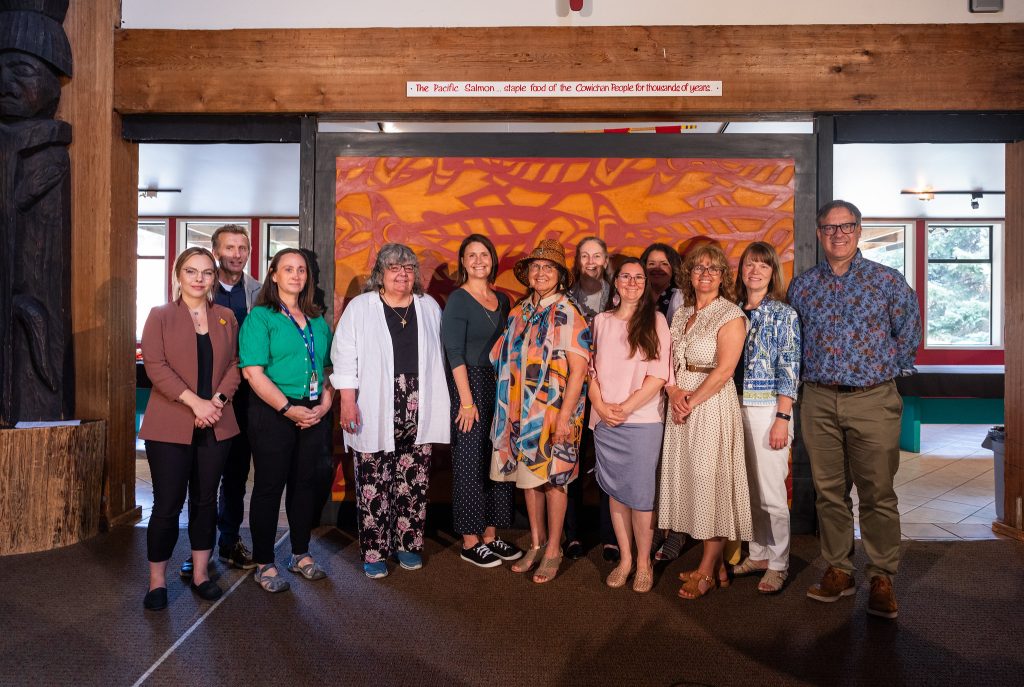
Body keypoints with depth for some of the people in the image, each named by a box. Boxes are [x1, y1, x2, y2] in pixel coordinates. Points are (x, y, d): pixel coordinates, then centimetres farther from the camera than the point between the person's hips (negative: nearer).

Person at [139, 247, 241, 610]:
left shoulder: (226, 317, 10)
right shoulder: (160, 316, 1)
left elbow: (234, 363, 7)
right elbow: (155, 366, -9)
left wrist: (218, 399, -10)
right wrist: (195, 402, -18)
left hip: (216, 425, 3)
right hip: (170, 426, -3)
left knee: (206, 500, 11)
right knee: (168, 504, 1)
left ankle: (201, 573, 24)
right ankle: (157, 580, 18)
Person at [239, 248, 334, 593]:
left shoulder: (317, 321, 13)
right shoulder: (260, 317, -5)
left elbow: (328, 366, 14)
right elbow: (253, 372, -13)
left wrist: (325, 403, -2)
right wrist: (288, 409, -17)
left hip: (314, 415, 5)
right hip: (273, 414, -5)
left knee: (304, 483, 14)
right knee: (269, 486, 4)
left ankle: (301, 553, 29)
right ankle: (264, 563, 17)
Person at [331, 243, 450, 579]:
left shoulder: (429, 307, 12)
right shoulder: (360, 307, 2)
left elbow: (439, 357, 16)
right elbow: (345, 356, -2)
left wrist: (439, 406, 14)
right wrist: (347, 400, -11)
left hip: (418, 413, 3)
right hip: (375, 413, -3)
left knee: (414, 480, 8)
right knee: (373, 483, 1)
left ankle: (408, 544, 23)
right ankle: (374, 551, 14)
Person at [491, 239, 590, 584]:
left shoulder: (567, 315, -9)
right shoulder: (519, 312, 8)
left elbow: (578, 369, -13)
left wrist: (565, 416, -18)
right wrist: (510, 410, 8)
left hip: (553, 410, -5)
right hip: (521, 410, 6)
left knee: (553, 478, 4)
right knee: (527, 476, 12)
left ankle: (553, 551, 20)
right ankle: (536, 544, 28)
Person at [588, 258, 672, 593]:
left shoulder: (655, 320, 0)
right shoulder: (601, 321, 11)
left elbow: (659, 374, -6)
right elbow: (592, 368, 10)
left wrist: (626, 407, -12)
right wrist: (600, 406, -5)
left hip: (642, 420, -3)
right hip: (605, 421, 3)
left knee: (640, 493, 0)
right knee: (615, 491, 9)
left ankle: (643, 562, 17)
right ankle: (624, 559, 23)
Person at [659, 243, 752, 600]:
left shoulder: (730, 315, -6)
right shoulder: (681, 315, 14)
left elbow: (723, 370, -15)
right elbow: (669, 362, 10)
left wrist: (692, 402, -13)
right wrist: (674, 393, -8)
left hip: (713, 405, -7)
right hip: (682, 407, 7)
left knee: (711, 482, -2)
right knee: (688, 480, 8)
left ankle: (707, 571, 9)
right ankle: (716, 564, 21)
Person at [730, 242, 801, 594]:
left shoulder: (784, 315, -2)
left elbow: (789, 371, -7)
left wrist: (782, 418, -14)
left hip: (767, 408, -4)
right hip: (735, 407, 4)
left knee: (771, 492, 0)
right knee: (748, 489, 11)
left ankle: (778, 564, 14)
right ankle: (757, 554, 25)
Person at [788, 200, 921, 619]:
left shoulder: (887, 281, 1)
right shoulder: (802, 286, 8)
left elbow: (909, 334, 7)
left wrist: (881, 369, 4)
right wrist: (810, 374, 10)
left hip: (872, 400, -2)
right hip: (819, 401, 3)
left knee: (877, 493, 1)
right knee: (829, 491, 9)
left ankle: (882, 580, 14)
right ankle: (838, 572, 21)